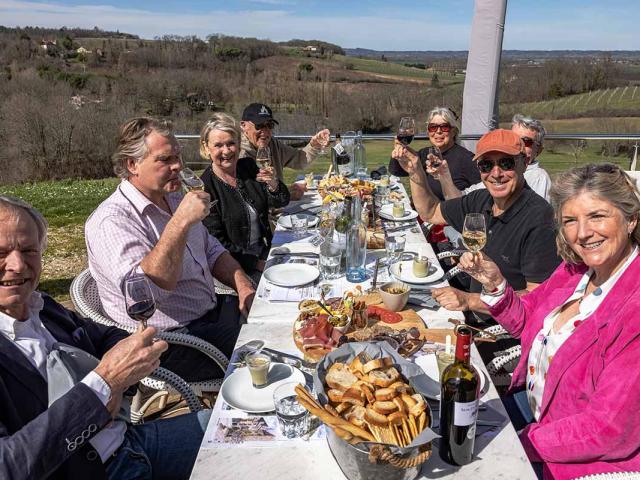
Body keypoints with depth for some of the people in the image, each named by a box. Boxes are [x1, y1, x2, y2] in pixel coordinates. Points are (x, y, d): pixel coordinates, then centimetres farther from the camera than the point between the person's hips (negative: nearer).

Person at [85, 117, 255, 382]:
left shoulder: (174, 199, 9)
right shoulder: (111, 221, -19)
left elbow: (211, 250, 17)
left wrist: (244, 286, 1)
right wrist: (180, 222, -35)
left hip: (212, 309, 9)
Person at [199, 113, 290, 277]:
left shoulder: (249, 166, 4)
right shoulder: (204, 188, -12)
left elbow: (281, 202, 3)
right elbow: (217, 242, -12)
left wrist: (273, 184, -20)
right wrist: (257, 264, -16)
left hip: (266, 252, 6)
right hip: (236, 265, -6)